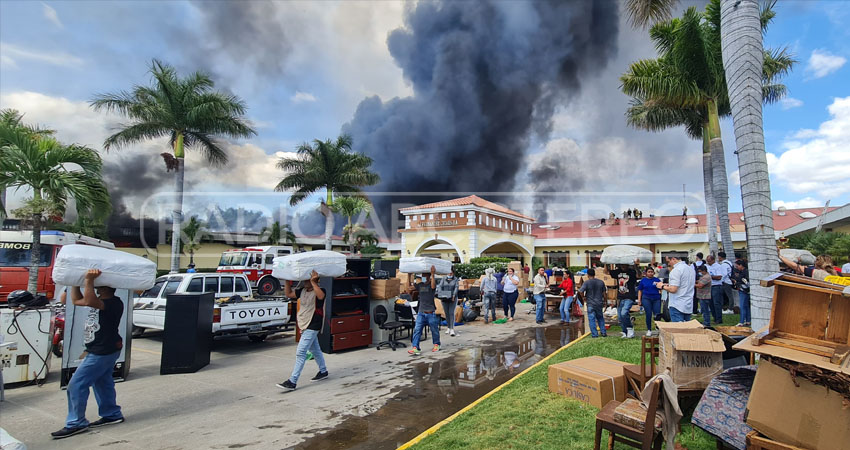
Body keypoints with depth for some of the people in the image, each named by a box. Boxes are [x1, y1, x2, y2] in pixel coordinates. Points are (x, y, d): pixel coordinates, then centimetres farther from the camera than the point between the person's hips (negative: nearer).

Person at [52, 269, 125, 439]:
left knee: (77, 384, -6)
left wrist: (89, 280, -35)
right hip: (99, 350, 11)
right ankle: (112, 414, 29)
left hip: (103, 352, -11)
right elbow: (76, 300, 20)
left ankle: (76, 423, 4)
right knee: (102, 383, 18)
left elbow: (89, 301, -40)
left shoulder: (114, 303, -23)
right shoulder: (99, 301, 9)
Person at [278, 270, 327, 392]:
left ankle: (292, 382, -8)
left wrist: (313, 282, -39)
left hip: (312, 326, -9)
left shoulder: (319, 290, -15)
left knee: (300, 352, -11)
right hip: (305, 325, 9)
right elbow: (288, 294, 13)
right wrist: (287, 281, 3)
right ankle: (323, 371, 37)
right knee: (315, 350, 21)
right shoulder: (303, 290, 8)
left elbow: (321, 296, -38)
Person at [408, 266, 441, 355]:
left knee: (434, 330, 11)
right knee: (417, 330, -5)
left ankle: (436, 345, 30)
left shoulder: (432, 283, -5)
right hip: (421, 312, 4)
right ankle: (415, 347, -5)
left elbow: (433, 286, -28)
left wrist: (432, 275, -34)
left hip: (431, 312, -4)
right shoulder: (419, 285, 9)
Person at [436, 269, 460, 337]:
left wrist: (453, 295, -22)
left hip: (452, 298, -2)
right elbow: (440, 286, -2)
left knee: (451, 313, -11)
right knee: (446, 313, 7)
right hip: (444, 299, 2)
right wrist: (440, 295, -19)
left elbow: (456, 288, -7)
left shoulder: (455, 279, 3)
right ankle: (448, 327, 19)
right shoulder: (443, 279, 7)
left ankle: (452, 329, -14)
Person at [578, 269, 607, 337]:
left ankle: (594, 334, 2)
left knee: (592, 319, 2)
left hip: (590, 304, -4)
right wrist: (604, 301, 18)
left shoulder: (586, 283, -12)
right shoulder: (601, 282, 2)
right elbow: (604, 293, 7)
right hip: (599, 303, 4)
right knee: (600, 318, 20)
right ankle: (603, 332, 19)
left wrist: (584, 297, -2)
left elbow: (581, 291, -21)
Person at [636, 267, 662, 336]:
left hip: (656, 299, 1)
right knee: (648, 315, -3)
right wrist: (639, 299, 5)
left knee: (657, 314, -5)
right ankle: (649, 330, 10)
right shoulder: (643, 280, 8)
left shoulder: (657, 280, 7)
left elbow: (661, 289, 5)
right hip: (646, 298, 0)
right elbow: (640, 290, 11)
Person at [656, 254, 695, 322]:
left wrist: (662, 286, -4)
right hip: (689, 306, 8)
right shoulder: (691, 269, 11)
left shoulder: (676, 270, -16)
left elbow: (673, 289, -21)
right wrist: (669, 285, 19)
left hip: (677, 307, -8)